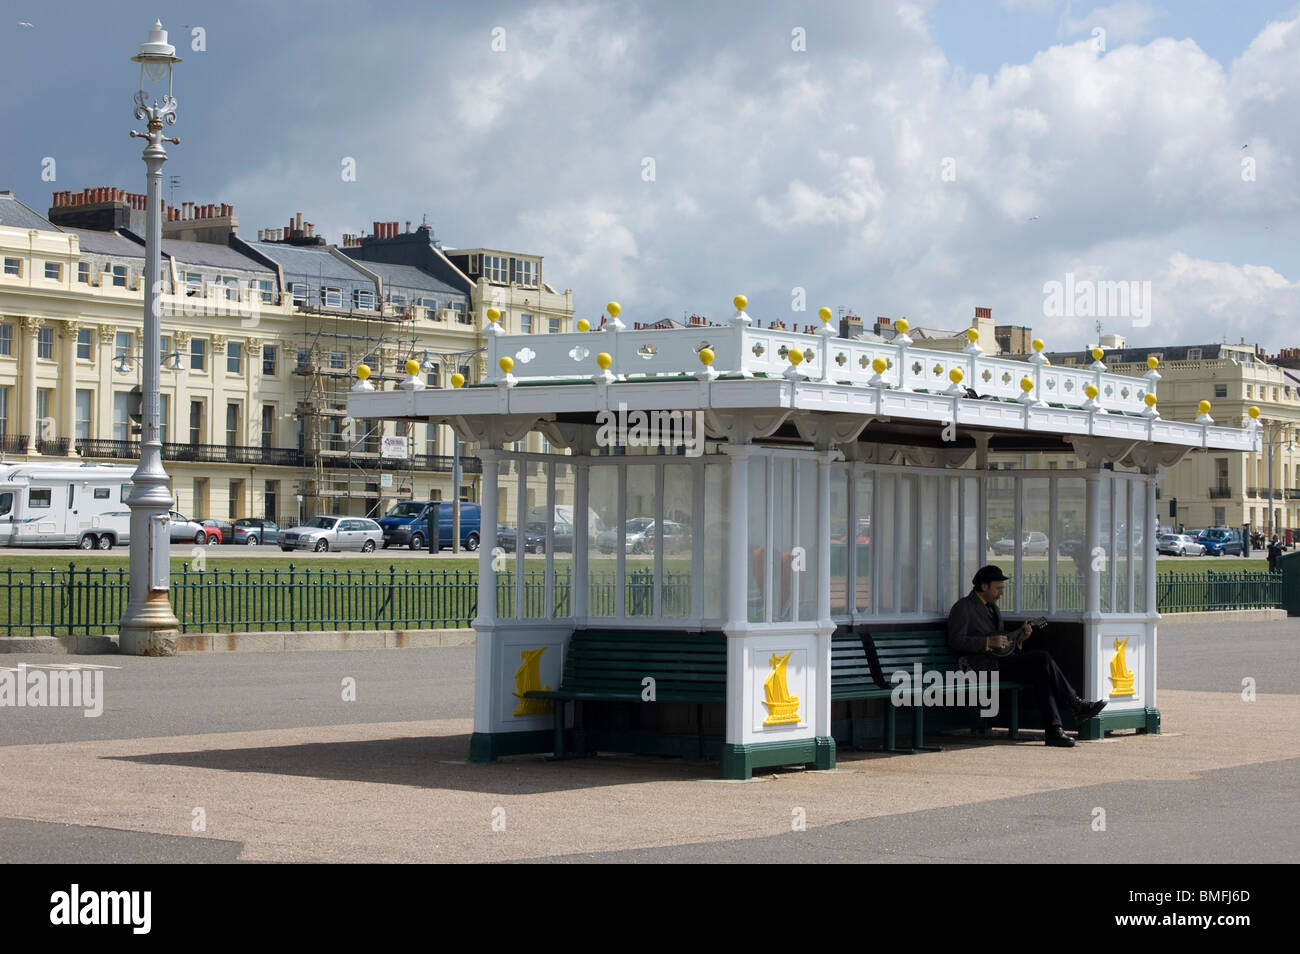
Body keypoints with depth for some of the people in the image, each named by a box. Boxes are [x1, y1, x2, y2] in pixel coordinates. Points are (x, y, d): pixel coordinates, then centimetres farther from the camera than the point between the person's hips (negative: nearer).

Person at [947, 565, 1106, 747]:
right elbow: (955, 641, -12)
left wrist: (1018, 638, 8)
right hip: (986, 665, -8)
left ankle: (1054, 730, -26)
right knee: (1043, 658, -21)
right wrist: (989, 642, -20)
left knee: (1041, 675, -20)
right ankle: (1076, 705, -14)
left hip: (1001, 660, 8)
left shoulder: (992, 607, 25)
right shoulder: (963, 607, -2)